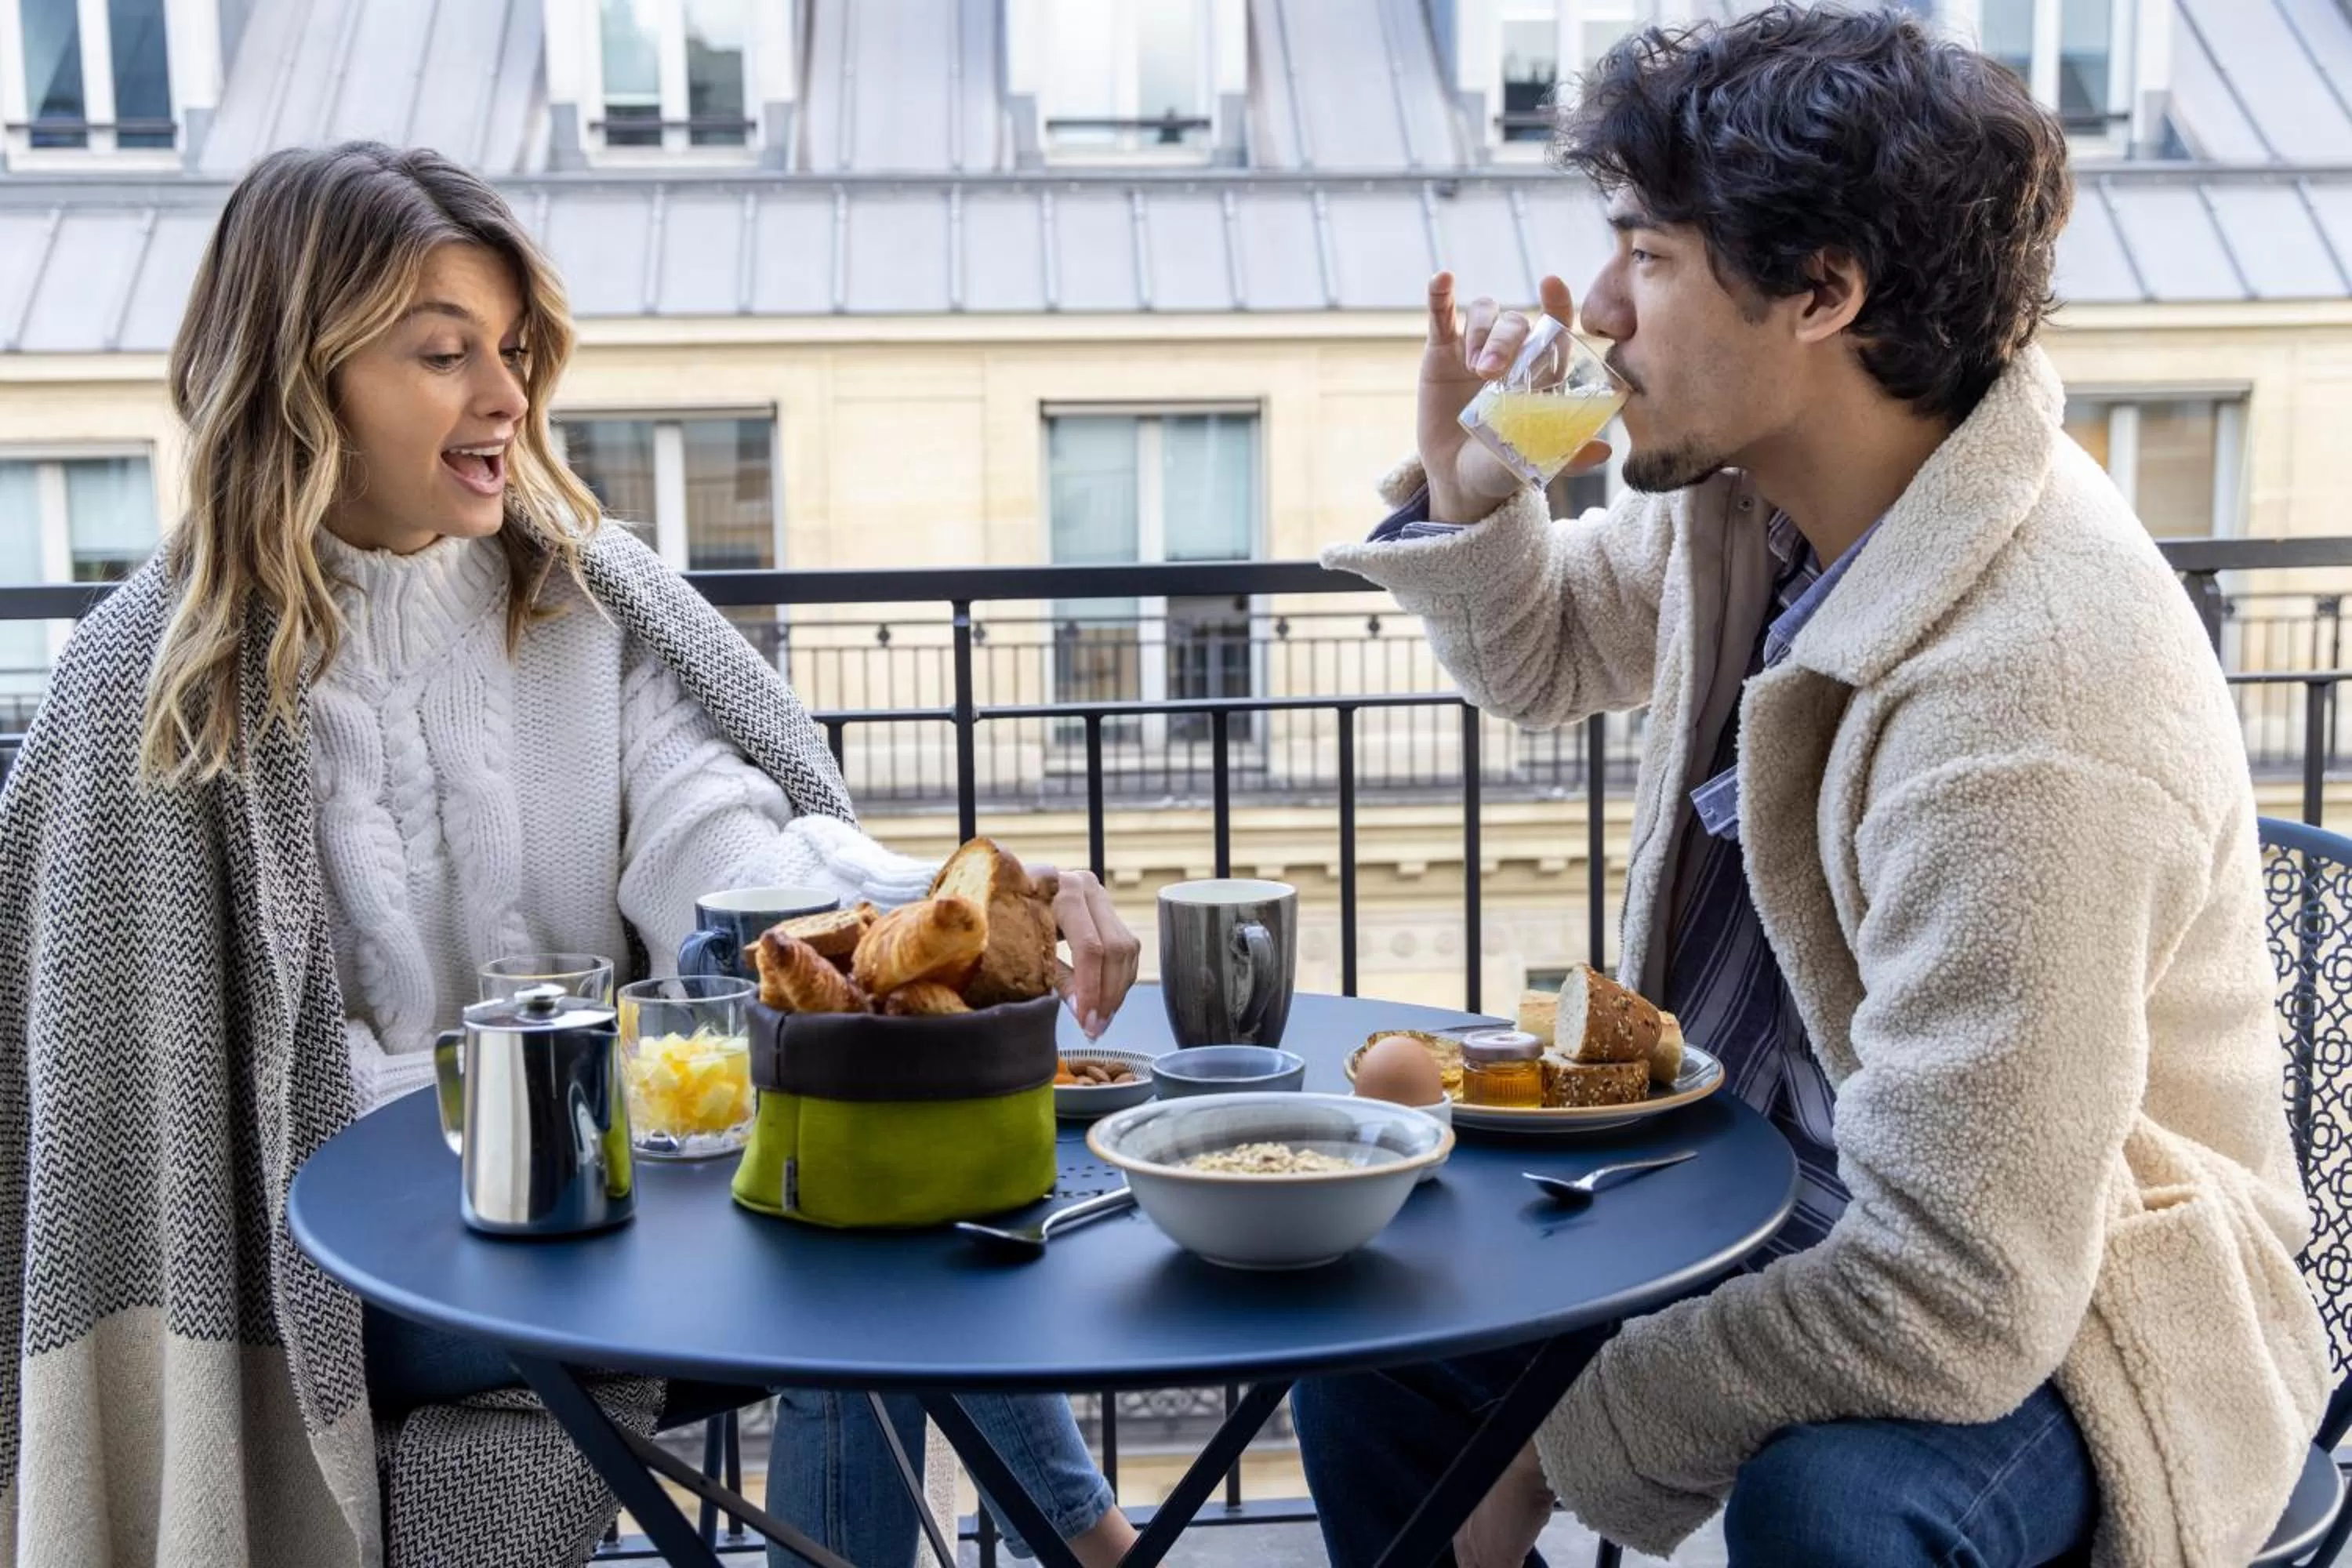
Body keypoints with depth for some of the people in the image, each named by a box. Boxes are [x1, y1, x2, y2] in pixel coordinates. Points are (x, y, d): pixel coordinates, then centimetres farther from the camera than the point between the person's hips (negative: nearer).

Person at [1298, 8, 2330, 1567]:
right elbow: (1540, 653, 15)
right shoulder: (1750, 496, -6)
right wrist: (1468, 480, -8)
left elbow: (1959, 1305, -32)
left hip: (2045, 1322, -7)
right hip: (1757, 1203, 8)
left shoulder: (2032, 705, -33)